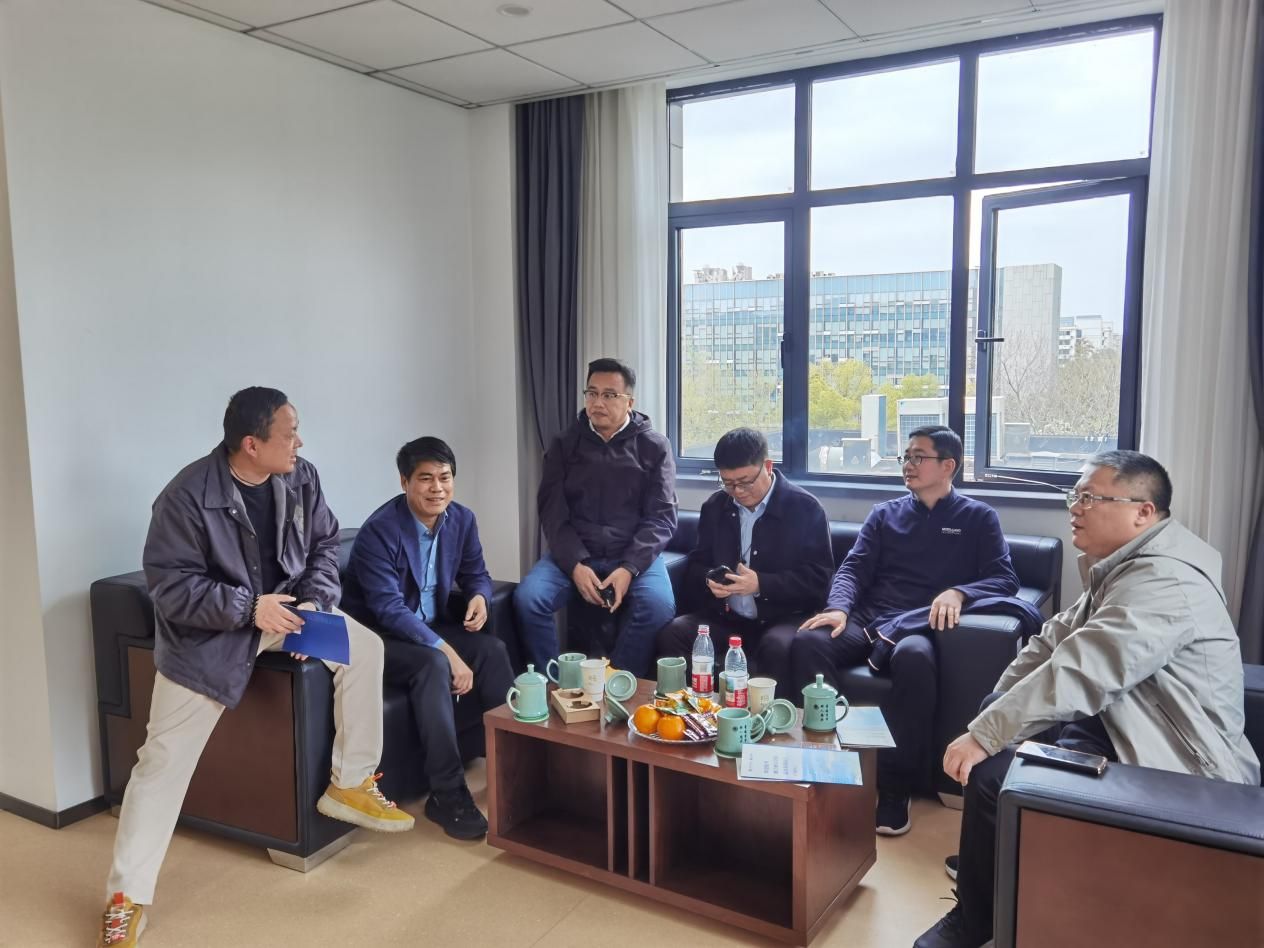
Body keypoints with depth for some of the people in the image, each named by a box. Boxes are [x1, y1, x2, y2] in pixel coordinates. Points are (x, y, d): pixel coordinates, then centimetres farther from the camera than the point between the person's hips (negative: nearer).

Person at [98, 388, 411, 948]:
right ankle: (126, 896, 9)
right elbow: (169, 586, -20)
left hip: (285, 605, 5)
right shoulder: (188, 496, -23)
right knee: (165, 756, -6)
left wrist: (316, 601, -14)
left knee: (364, 648, -14)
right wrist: (248, 607, -28)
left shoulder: (301, 478, -7)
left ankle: (349, 785, 3)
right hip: (208, 627, -4)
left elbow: (325, 545, 3)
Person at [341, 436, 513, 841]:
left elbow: (475, 573, 11)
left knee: (493, 649, -19)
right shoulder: (380, 530, -23)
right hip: (377, 637, -6)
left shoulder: (462, 519, -3)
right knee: (434, 664, -34)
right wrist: (447, 652, -34)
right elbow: (389, 610, -28)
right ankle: (447, 795, -26)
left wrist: (479, 596, -15)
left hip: (429, 626, 6)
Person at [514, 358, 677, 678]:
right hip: (573, 554, 2)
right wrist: (575, 565, -15)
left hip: (634, 556, -1)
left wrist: (629, 568, -18)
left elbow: (661, 517, -2)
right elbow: (552, 512, 2)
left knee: (659, 606, -31)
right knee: (526, 598, -25)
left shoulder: (654, 447, 4)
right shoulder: (564, 444, 9)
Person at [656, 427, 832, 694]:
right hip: (725, 617, 4)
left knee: (778, 647, -37)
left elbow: (818, 577, -8)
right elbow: (696, 564, 17)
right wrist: (709, 580, -8)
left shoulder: (805, 508, -4)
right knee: (673, 633, -23)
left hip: (783, 618, -4)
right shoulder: (715, 506, 10)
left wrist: (761, 584, -21)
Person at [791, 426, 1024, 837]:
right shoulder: (884, 514, 23)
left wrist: (958, 592, -18)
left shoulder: (978, 518, 16)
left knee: (913, 657, -40)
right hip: (868, 622, 3)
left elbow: (1005, 578, 3)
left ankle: (895, 789, -28)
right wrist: (838, 607, -11)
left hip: (921, 627, -3)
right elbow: (853, 568, 11)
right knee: (807, 641, -29)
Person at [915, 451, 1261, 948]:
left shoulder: (1162, 581, -24)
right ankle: (990, 863, 26)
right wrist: (991, 717, -1)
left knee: (992, 776, -18)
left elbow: (1078, 673, -32)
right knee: (999, 711, 15)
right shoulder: (1120, 567, 11)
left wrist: (984, 737, -28)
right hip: (1122, 723, 11)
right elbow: (1053, 641, 10)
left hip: (1179, 772, -11)